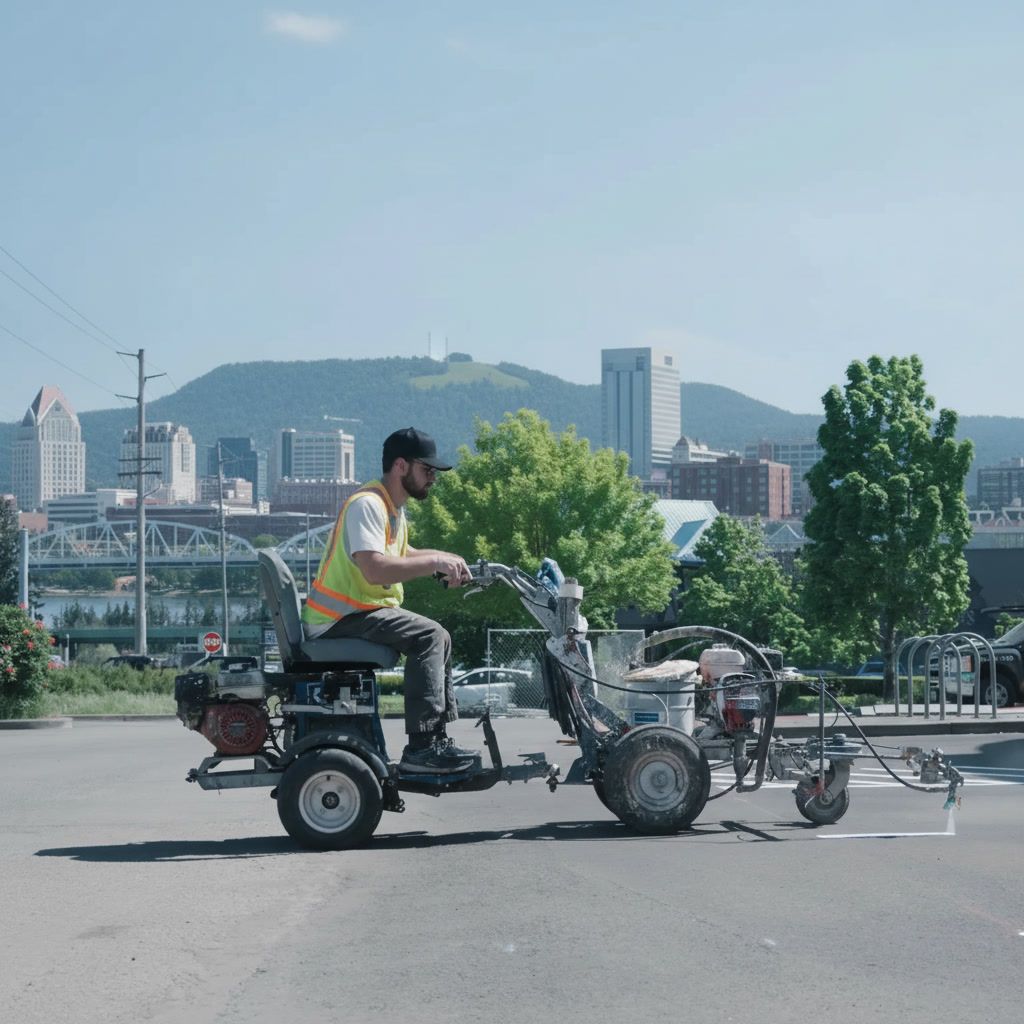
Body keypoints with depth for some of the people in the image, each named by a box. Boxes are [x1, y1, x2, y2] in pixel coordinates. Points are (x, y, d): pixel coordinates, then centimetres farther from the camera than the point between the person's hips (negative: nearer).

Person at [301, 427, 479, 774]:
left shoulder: (393, 506, 14)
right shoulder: (367, 504, -18)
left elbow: (400, 555, 28)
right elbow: (374, 569, -31)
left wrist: (445, 559, 11)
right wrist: (435, 562, -25)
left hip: (364, 609, 11)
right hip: (338, 619, -11)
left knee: (438, 639, 13)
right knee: (428, 635, -22)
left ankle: (437, 741, 13)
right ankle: (421, 747, -25)